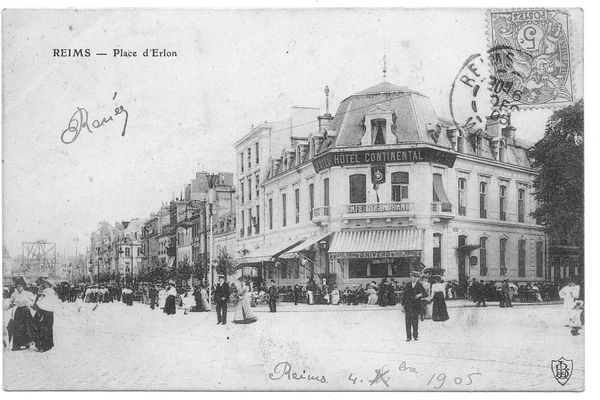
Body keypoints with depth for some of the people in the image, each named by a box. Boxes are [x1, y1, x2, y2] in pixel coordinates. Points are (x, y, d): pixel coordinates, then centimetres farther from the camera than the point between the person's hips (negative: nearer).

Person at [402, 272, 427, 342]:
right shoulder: (407, 286, 10)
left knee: (415, 321, 1)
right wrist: (402, 305, 10)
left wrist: (420, 295, -22)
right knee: (408, 321, -1)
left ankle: (415, 336, 13)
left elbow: (425, 294, -2)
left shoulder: (419, 285, 3)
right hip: (408, 306, 2)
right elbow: (404, 296, 13)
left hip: (416, 306, -2)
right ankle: (408, 336, 4)